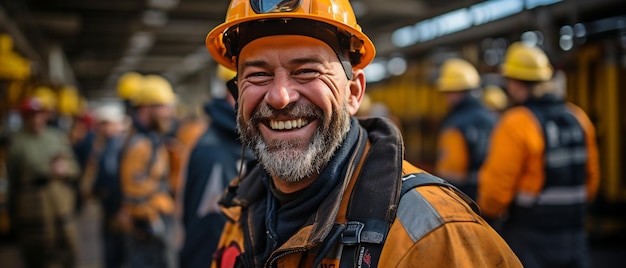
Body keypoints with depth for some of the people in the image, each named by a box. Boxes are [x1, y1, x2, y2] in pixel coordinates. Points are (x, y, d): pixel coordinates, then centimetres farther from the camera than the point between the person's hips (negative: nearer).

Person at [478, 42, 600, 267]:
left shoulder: (516, 124, -18)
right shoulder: (579, 119, 4)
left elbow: (497, 183, -17)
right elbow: (591, 177, 10)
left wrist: (488, 211, 4)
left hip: (528, 234, -6)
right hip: (574, 228, 6)